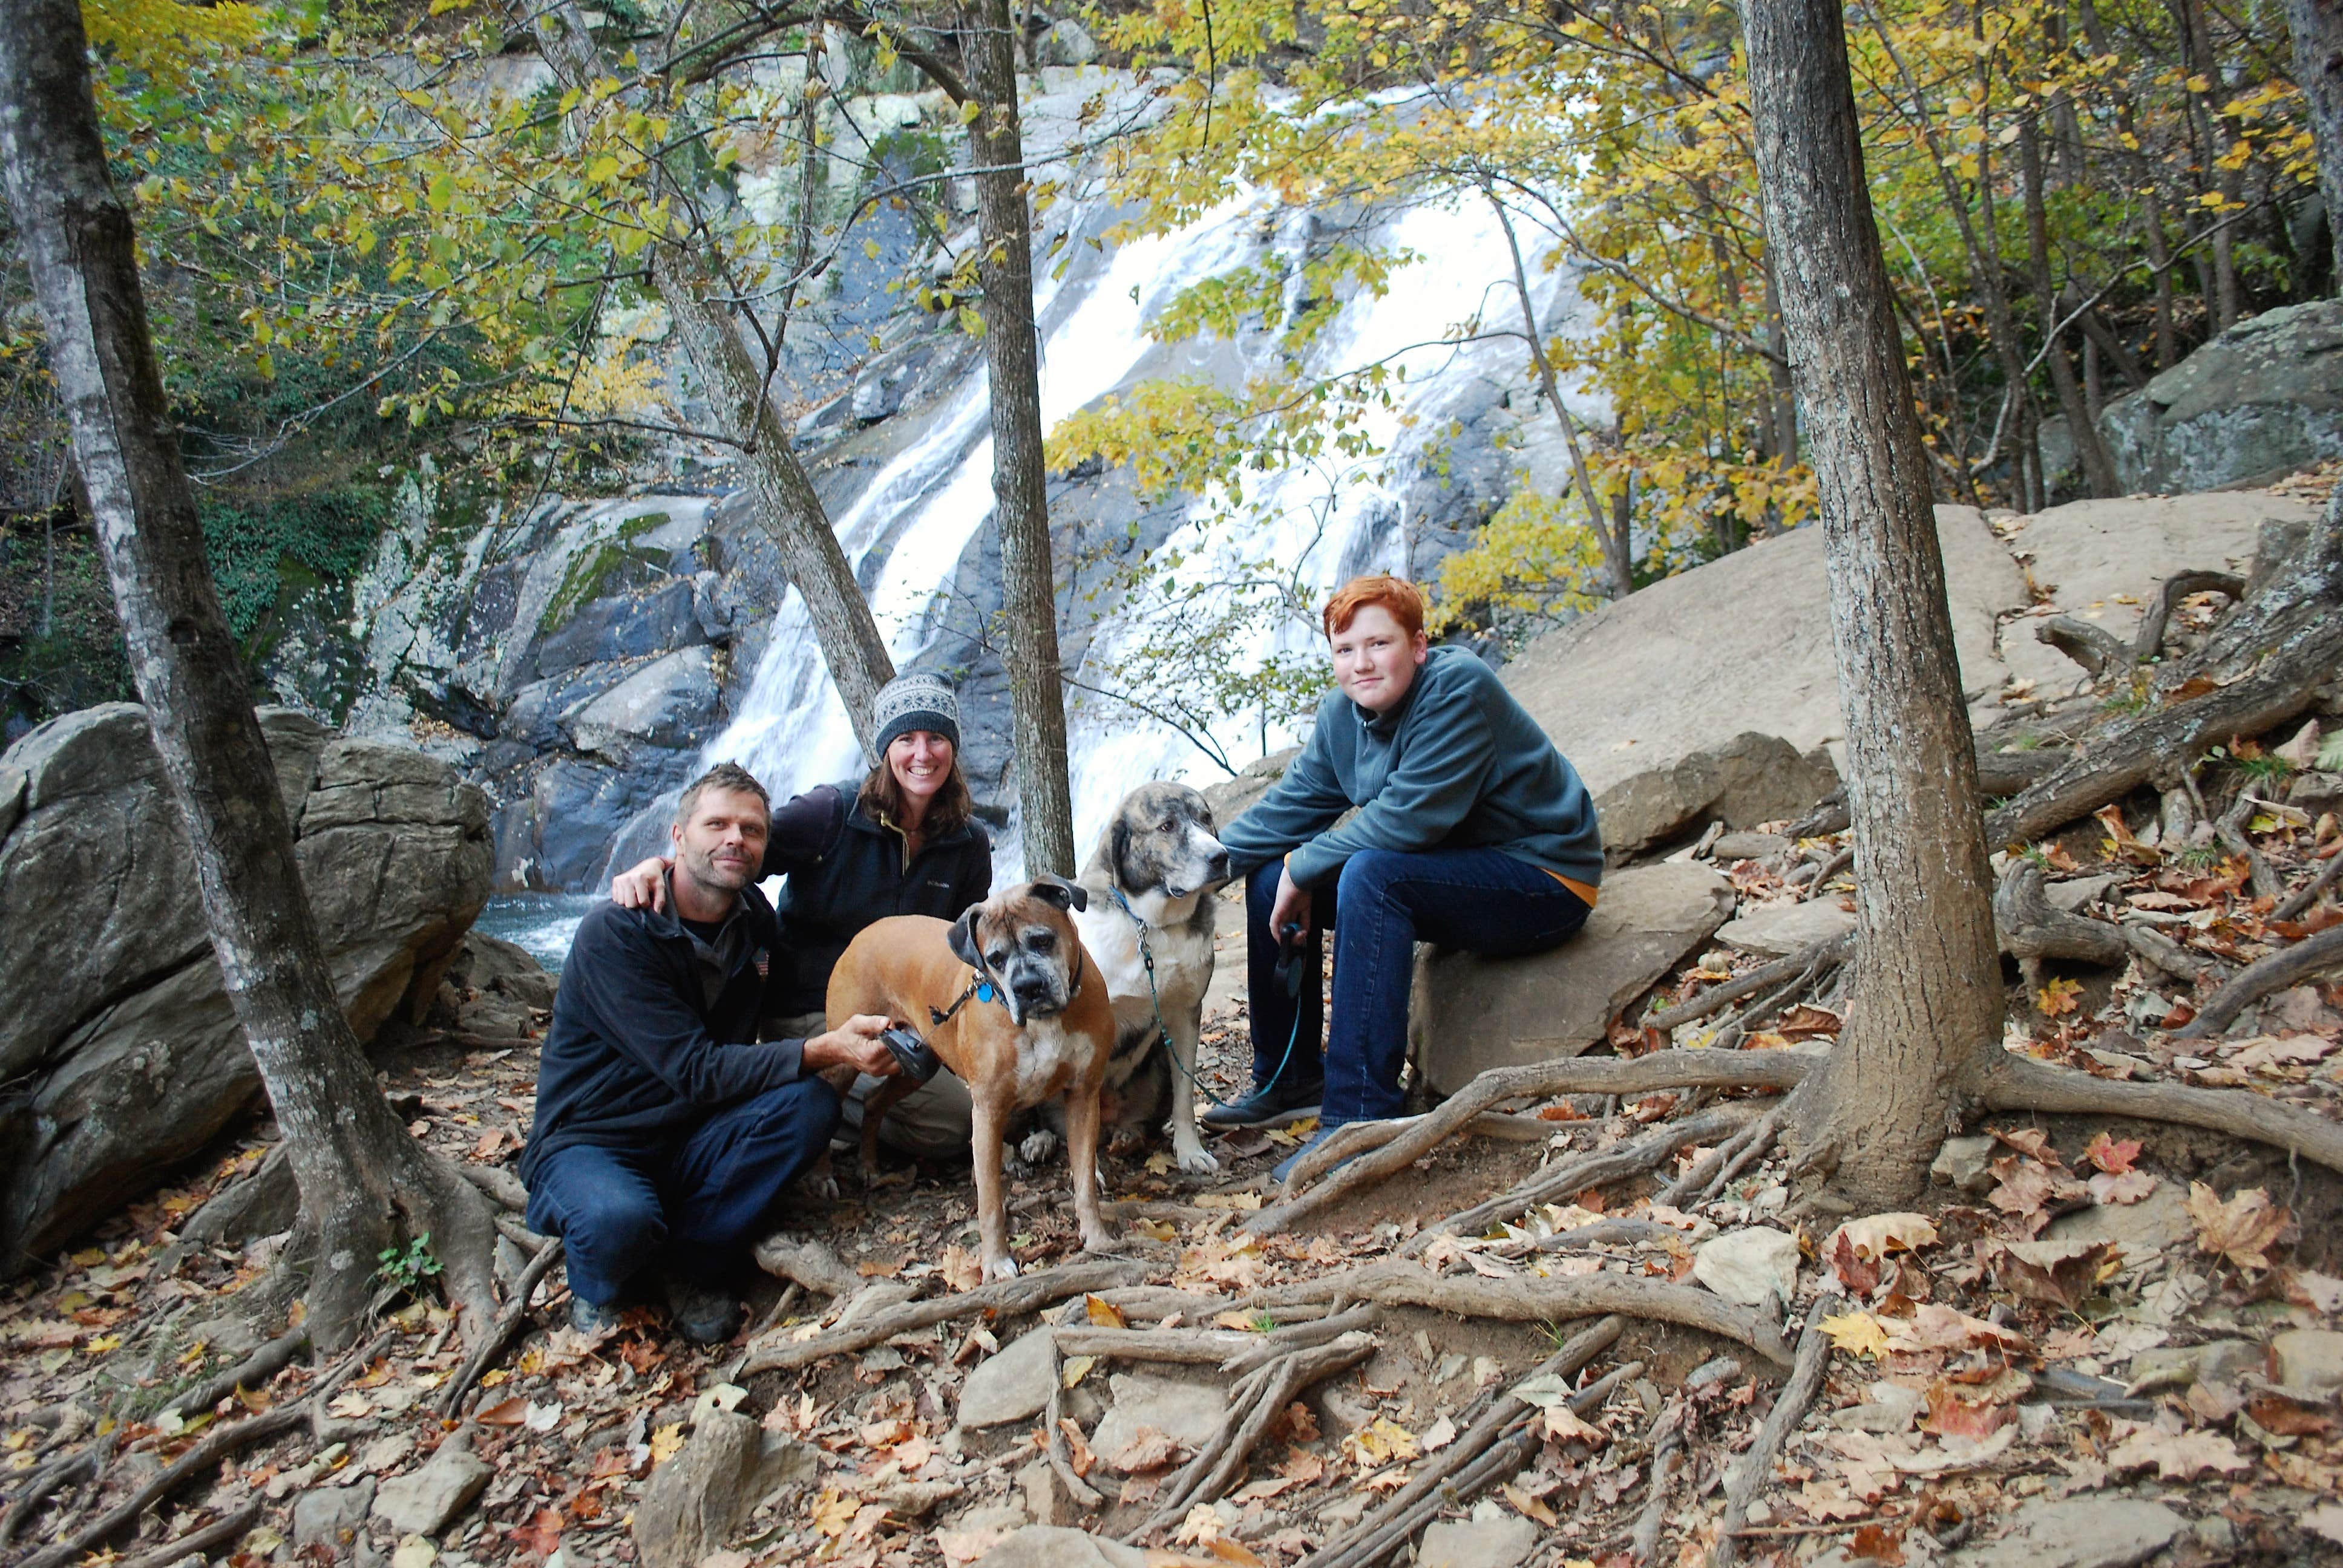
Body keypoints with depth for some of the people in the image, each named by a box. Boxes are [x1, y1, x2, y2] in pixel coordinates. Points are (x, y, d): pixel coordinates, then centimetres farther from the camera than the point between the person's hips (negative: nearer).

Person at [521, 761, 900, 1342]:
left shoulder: (755, 918, 1)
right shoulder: (615, 935, -19)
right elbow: (695, 1070, -25)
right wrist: (820, 1051, -34)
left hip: (691, 1142, 6)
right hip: (588, 1145, -6)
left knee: (811, 1103, -21)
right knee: (621, 1217, -39)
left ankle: (689, 1264, -9)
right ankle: (597, 1291, -2)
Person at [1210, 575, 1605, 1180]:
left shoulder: (1458, 687, -23)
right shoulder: (1343, 714, 1)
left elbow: (1407, 816, -29)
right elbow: (1291, 806, 5)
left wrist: (1302, 869, -19)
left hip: (1542, 881, -9)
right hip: (1449, 874, 9)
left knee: (1370, 875, -33)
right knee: (1270, 875, 2)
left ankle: (1360, 1117, -31)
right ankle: (1290, 1080, 13)